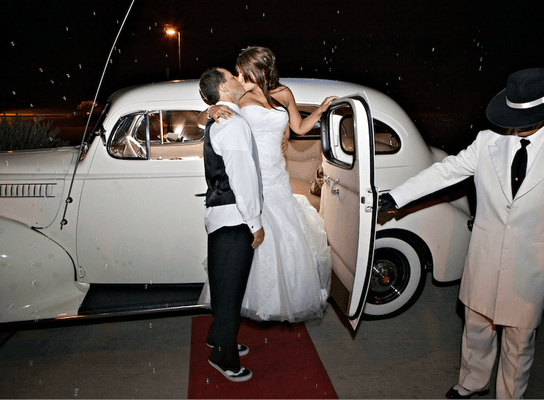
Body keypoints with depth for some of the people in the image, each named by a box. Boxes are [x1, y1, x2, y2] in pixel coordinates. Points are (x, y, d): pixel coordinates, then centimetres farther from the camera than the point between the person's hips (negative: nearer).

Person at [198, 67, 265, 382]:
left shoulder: (217, 122, 16)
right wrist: (255, 222, -16)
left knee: (226, 284, 21)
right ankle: (224, 356, 17)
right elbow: (243, 178, -21)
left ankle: (220, 338, 39)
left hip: (221, 216, 10)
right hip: (233, 219, -10)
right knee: (230, 287, 2)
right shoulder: (234, 124, -17)